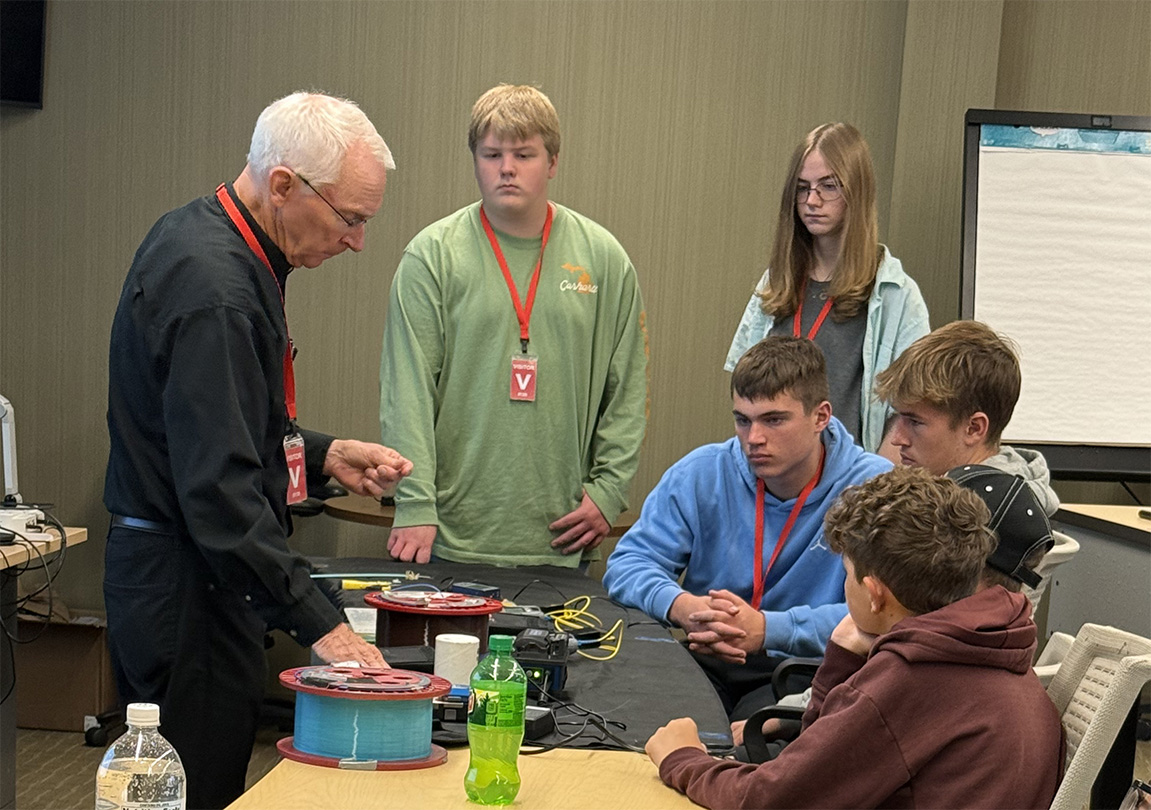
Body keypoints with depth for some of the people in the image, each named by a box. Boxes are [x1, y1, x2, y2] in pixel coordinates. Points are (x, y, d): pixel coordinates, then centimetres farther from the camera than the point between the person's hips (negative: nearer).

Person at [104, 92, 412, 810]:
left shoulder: (200, 236, 10)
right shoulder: (213, 289, -23)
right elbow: (219, 488, -28)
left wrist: (322, 455, 10)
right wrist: (317, 621, -27)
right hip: (188, 590, -10)